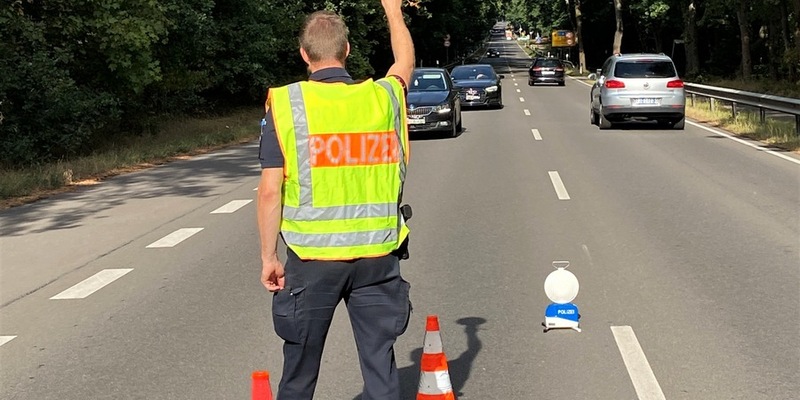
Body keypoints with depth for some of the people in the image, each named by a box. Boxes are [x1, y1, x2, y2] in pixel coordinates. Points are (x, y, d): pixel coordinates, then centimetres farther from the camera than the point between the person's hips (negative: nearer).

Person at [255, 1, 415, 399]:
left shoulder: (285, 103, -7)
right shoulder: (383, 96, 1)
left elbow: (270, 191, -10)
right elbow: (405, 60, 25)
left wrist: (268, 257, 0)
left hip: (312, 259, -2)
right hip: (378, 257, 2)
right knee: (380, 364, 10)